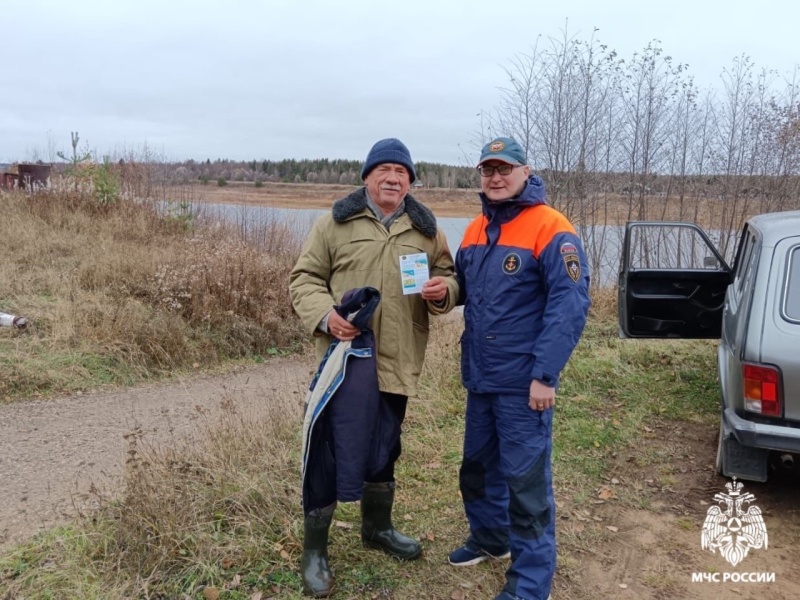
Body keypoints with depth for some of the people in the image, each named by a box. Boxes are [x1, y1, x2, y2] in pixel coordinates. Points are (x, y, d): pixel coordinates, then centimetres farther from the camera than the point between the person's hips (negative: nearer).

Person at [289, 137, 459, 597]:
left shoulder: (426, 229, 7)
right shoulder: (336, 222, -1)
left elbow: (449, 279, 12)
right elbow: (304, 278, -1)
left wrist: (443, 290, -12)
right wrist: (325, 314, -19)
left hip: (396, 364, 3)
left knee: (384, 449, 19)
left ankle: (378, 527, 42)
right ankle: (315, 550, 19)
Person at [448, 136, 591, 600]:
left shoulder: (550, 229, -13)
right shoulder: (475, 231, 10)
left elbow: (570, 305, -19)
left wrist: (545, 374, -22)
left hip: (523, 382, -7)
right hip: (479, 378, 8)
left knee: (526, 479, 1)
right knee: (478, 465, 21)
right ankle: (490, 537, 43)